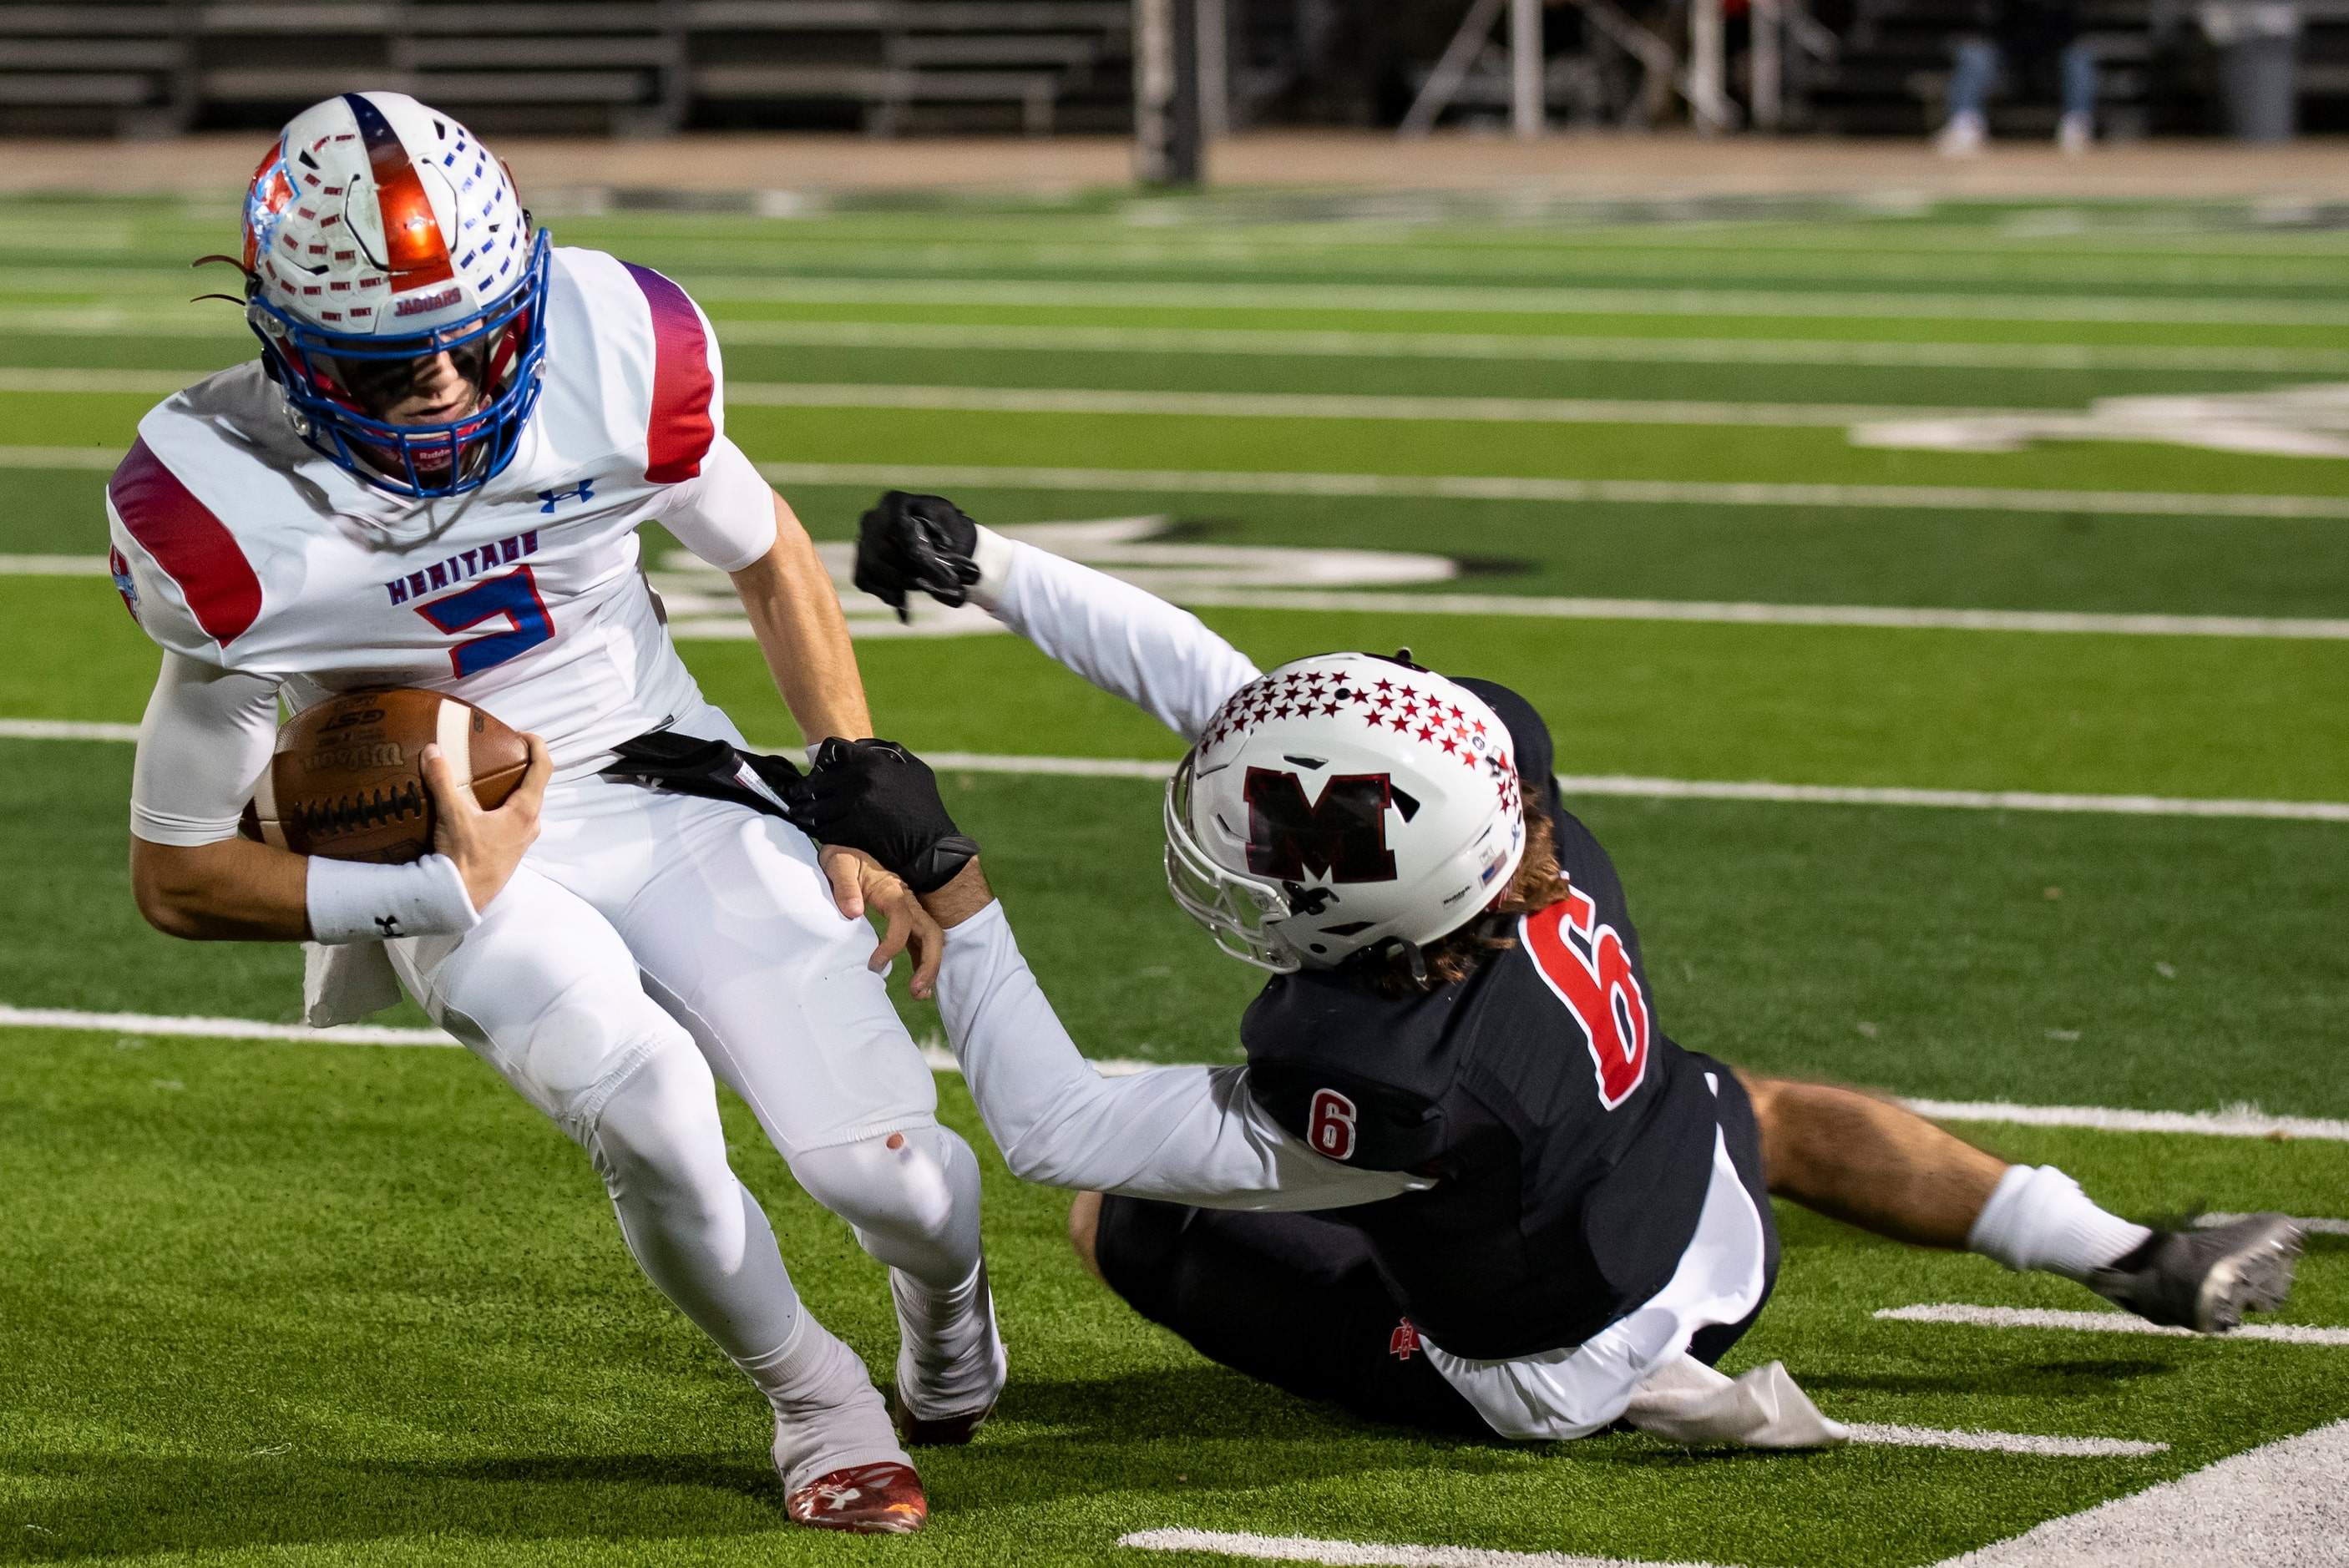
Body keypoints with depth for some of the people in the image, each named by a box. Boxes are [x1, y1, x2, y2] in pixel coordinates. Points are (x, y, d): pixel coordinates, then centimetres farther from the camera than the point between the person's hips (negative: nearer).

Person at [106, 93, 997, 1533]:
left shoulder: (614, 365, -20)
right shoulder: (231, 534, -25)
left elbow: (769, 558, 3)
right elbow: (180, 875, -13)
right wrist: (442, 893, -22)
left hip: (668, 782, 2)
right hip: (462, 858, -2)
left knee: (876, 1166, -8)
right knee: (643, 1105, -30)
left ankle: (943, 1286, 33)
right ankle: (813, 1398, 0)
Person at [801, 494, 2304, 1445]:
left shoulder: (1389, 1085, -46)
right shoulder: (1497, 748, -31)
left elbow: (1057, 1128, -37)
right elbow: (1202, 671, -19)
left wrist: (944, 879, -36)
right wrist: (978, 564, -21)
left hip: (1550, 1366, -6)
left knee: (1116, 1217, 8)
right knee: (1762, 1110, 40)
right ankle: (2146, 1266, 40)